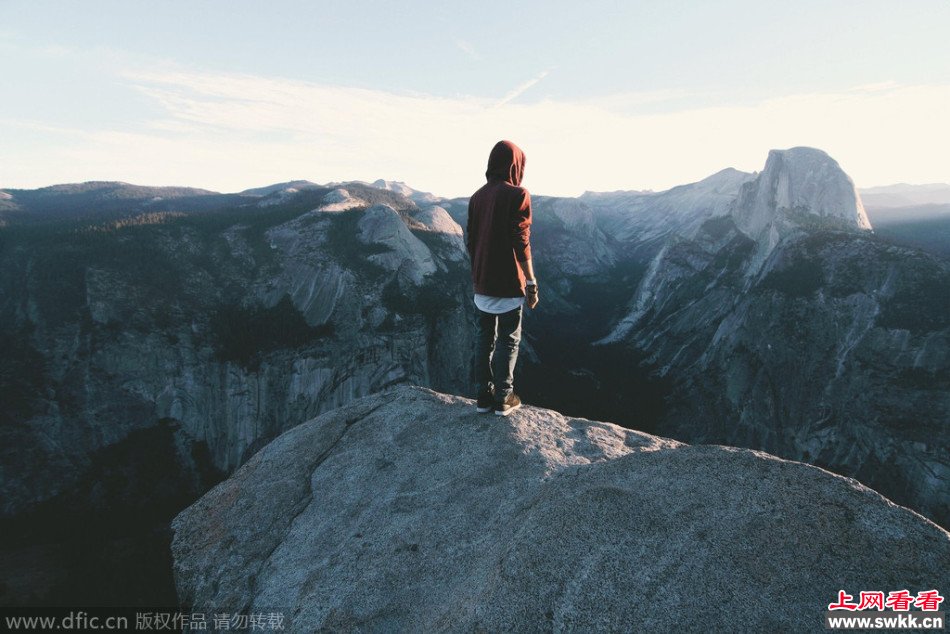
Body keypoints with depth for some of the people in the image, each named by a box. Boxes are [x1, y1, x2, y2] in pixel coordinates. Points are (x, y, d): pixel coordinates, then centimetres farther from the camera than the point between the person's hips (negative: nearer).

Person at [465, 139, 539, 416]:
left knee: (484, 338, 12)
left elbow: (469, 240, 12)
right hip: (508, 283, -6)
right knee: (508, 340, 5)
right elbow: (521, 243, -15)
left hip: (482, 283, 6)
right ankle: (503, 399, 11)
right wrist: (531, 282, -10)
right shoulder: (517, 195, -11)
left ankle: (483, 396, 18)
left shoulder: (477, 196, 8)